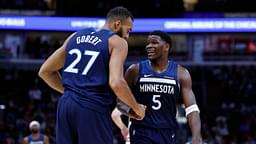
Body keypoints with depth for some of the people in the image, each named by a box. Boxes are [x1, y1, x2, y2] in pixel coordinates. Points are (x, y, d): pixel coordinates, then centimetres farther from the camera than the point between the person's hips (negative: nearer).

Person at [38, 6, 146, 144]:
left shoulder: (76, 36, 18)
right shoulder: (117, 42, -1)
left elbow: (45, 71, 19)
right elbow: (116, 83, -16)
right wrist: (136, 107, -1)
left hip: (65, 105, 6)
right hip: (93, 108, -6)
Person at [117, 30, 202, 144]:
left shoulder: (180, 73, 0)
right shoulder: (135, 70, -1)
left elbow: (192, 108, -6)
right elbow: (120, 100, 8)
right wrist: (129, 111, -17)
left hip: (167, 134, 2)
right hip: (141, 132, -2)